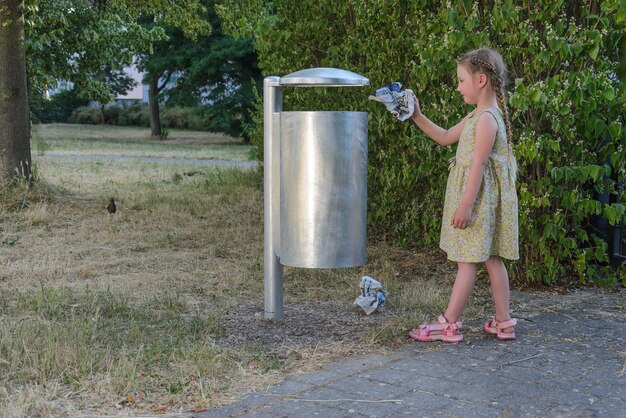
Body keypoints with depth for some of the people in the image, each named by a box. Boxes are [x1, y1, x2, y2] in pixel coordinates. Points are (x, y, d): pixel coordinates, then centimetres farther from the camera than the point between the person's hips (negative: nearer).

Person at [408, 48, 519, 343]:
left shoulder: (487, 118, -18)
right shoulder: (477, 116, 13)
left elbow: (478, 165, -22)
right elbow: (445, 137, 24)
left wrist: (465, 205, -22)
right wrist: (417, 117, 17)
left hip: (478, 197, -10)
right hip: (482, 199, 10)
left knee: (467, 260, -4)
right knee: (491, 259, 11)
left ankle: (449, 324, 2)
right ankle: (503, 322, 17)